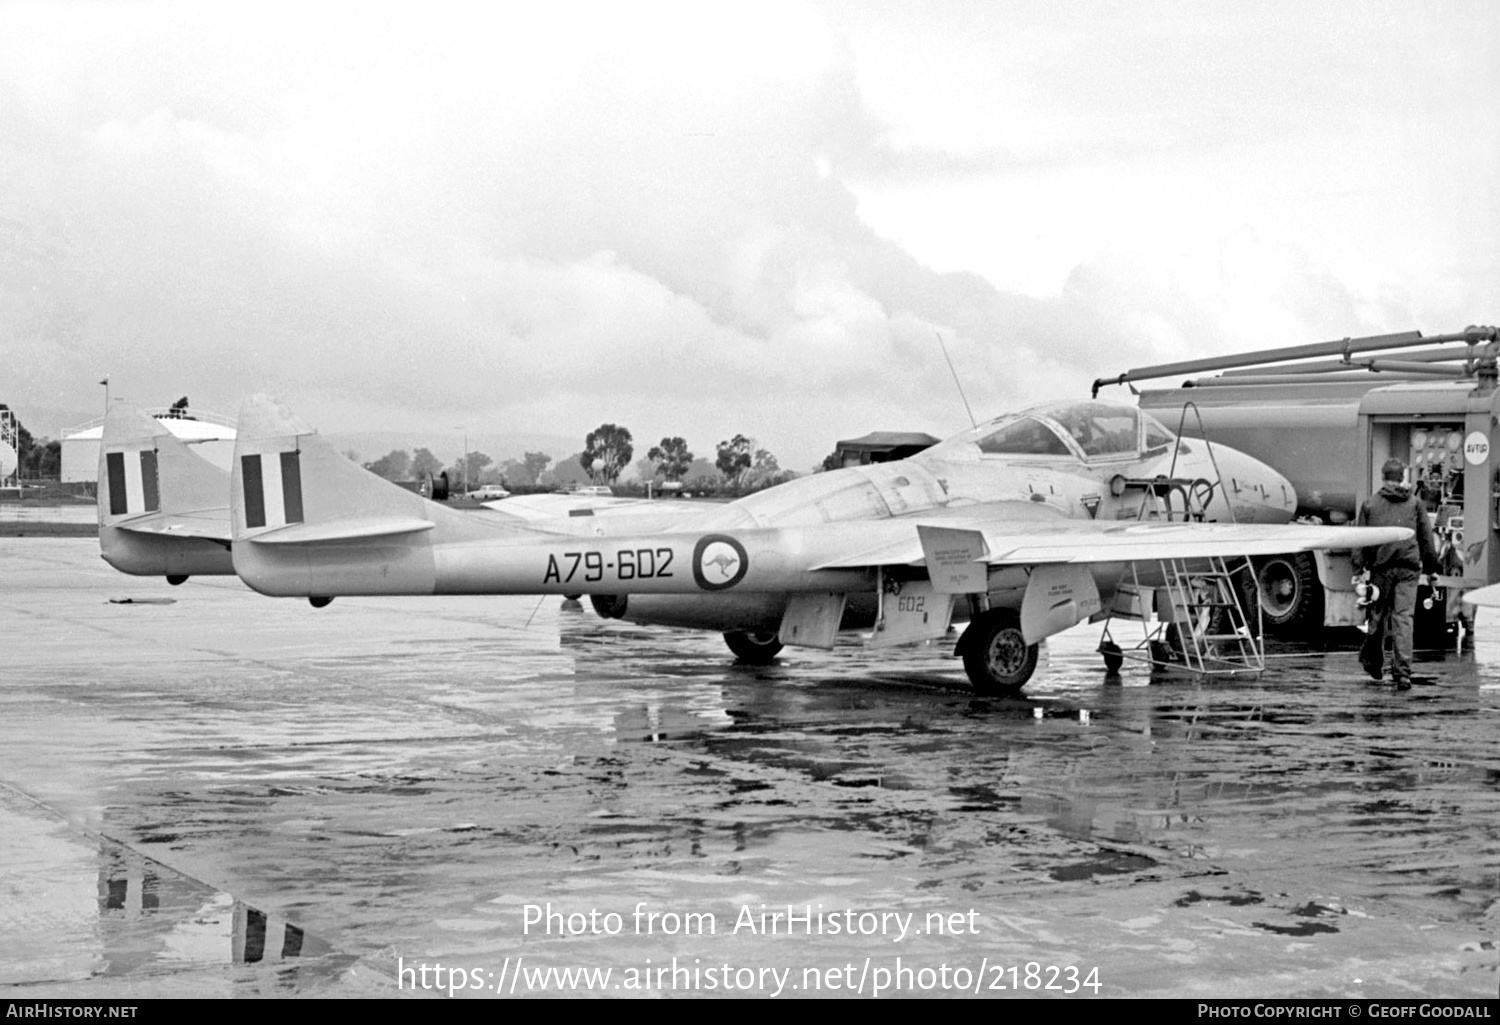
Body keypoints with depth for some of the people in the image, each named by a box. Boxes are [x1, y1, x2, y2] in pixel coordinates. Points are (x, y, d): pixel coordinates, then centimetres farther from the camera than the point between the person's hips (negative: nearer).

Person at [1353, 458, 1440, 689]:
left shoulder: (1370, 504, 5)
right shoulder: (1415, 503, 7)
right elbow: (1427, 540, 10)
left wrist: (1358, 570, 4)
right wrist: (1431, 566, 19)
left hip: (1380, 568, 0)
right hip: (1409, 569, 0)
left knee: (1378, 615, 14)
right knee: (1403, 618, -3)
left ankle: (1373, 661, 28)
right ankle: (1402, 672, -10)